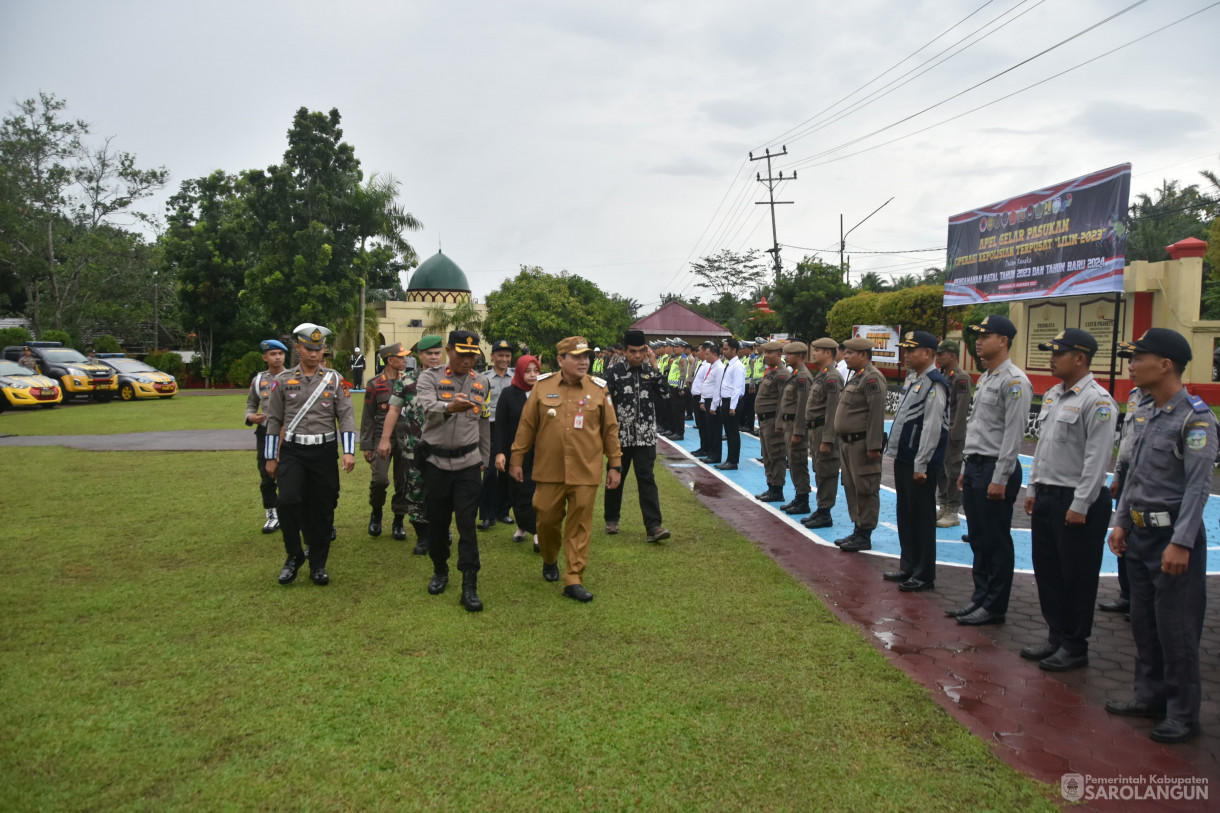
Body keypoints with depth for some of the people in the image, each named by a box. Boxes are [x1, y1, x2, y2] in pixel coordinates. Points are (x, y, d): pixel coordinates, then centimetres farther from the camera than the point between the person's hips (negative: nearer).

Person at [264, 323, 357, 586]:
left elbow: (346, 416, -1)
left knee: (322, 509, 4)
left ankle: (318, 564, 19)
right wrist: (271, 457, 7)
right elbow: (274, 421, 8)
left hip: (324, 452, 0)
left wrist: (349, 451, -12)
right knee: (288, 501, -17)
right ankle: (294, 556, 6)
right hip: (292, 451, 0)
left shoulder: (335, 379, 3)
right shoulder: (283, 381, 4)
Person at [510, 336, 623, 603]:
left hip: (585, 472, 0)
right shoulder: (542, 386, 1)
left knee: (579, 527, 2)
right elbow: (526, 425, 5)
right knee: (547, 520, 10)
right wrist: (516, 459, 6)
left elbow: (610, 429, 5)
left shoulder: (599, 389, 1)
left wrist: (615, 464, 3)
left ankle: (573, 580, 10)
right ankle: (549, 561, 38)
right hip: (548, 471, 1)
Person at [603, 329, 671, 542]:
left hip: (645, 437, 1)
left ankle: (653, 526, -8)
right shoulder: (614, 372, -2)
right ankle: (611, 519, 31)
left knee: (647, 480, -5)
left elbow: (665, 396, -7)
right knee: (615, 478, 13)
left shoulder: (651, 371, 5)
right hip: (620, 436, -1)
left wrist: (655, 367, -10)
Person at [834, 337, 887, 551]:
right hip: (848, 442, 10)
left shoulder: (872, 378, -14)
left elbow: (877, 413, -21)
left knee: (865, 490, -3)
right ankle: (857, 531, 24)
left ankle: (864, 536, 4)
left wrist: (873, 446, -23)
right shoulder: (856, 376, 17)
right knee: (852, 488, 15)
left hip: (862, 443, -10)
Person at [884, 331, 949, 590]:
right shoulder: (912, 378, 13)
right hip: (903, 459, 9)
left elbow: (932, 428, -20)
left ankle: (924, 575, 11)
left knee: (922, 519, 0)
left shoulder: (934, 384, -16)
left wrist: (921, 465, -20)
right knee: (905, 515, 16)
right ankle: (908, 567, 28)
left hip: (920, 463, -9)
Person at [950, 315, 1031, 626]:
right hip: (975, 465, 9)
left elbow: (1013, 434, -18)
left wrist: (1000, 478, -19)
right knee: (978, 539, 15)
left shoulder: (1014, 381, -14)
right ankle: (980, 597, 25)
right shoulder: (984, 379, 16)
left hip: (995, 469, -9)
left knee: (996, 542, 1)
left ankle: (994, 606, 10)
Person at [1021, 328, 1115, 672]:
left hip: (1077, 502, -9)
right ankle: (1056, 637, 30)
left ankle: (1075, 646, 17)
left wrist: (1080, 505, -18)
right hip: (1046, 497, 9)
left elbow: (1097, 458, -18)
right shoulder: (1052, 395, 12)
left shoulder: (1096, 400, -15)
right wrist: (1032, 489, 16)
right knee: (1046, 571, 15)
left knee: (1077, 578, 4)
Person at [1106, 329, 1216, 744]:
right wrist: (1121, 522, 13)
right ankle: (1150, 696, 31)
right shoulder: (1144, 412, 9)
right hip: (1140, 534, 8)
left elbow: (1198, 485, -19)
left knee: (1177, 630, 3)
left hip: (1173, 537, -8)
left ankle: (1183, 714, 16)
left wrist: (1180, 543, -21)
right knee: (1143, 623, 16)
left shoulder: (1194, 417, -15)